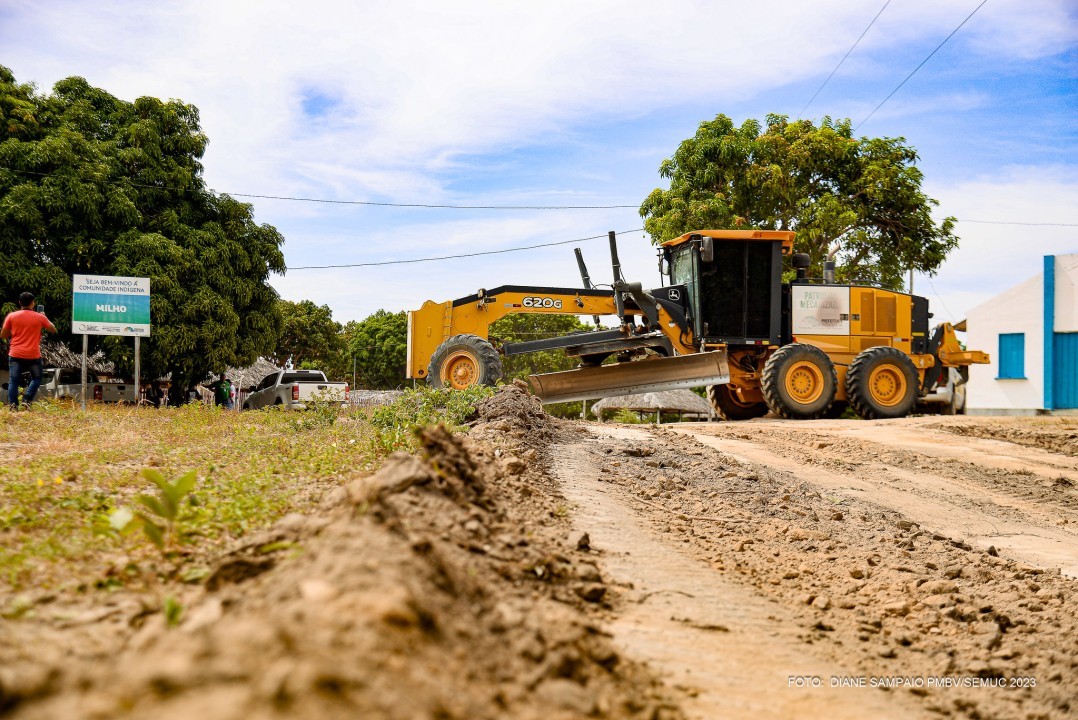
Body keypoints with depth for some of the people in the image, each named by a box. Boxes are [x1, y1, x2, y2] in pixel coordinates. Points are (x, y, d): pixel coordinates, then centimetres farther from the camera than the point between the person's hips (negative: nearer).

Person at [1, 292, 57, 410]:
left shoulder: (11, 316, -1)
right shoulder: (40, 317, -2)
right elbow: (53, 330, 13)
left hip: (15, 355, 1)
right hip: (33, 355, -1)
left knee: (14, 381, 6)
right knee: (36, 378, 17)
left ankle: (13, 405, -3)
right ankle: (27, 399, 0)